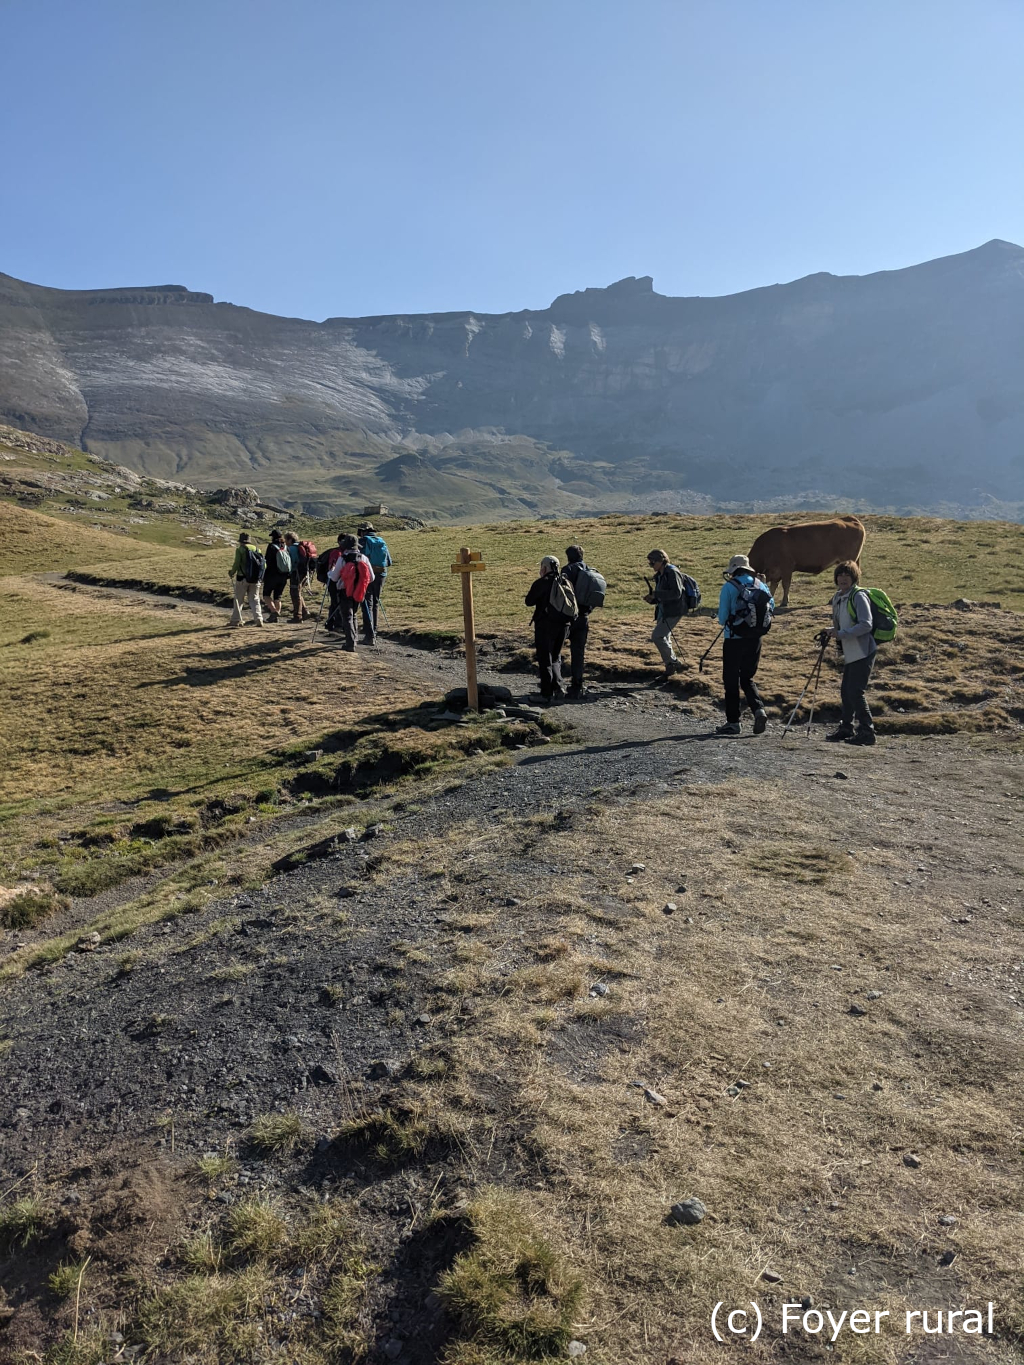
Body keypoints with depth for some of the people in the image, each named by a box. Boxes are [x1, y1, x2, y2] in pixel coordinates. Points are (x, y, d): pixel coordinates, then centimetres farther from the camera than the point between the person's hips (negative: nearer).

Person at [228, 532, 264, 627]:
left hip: (242, 577, -4)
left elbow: (237, 563, -11)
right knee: (254, 599, 8)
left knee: (239, 599, 9)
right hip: (255, 579, 4)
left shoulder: (240, 549, -6)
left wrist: (232, 573, 6)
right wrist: (259, 576, 14)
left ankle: (235, 620, 14)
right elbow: (262, 563, 5)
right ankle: (258, 619, -4)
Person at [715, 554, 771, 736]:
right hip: (755, 639, 5)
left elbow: (722, 617, -8)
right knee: (747, 678, 18)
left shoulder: (729, 587, -9)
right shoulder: (760, 585, 4)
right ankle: (759, 709, -4)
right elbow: (771, 606, 6)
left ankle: (733, 722, 9)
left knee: (731, 680, 6)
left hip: (734, 639, -5)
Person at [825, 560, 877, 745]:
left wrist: (841, 634, -23)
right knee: (845, 691, 13)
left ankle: (867, 731, -3)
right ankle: (846, 728, 25)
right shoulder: (837, 598, 13)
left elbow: (866, 625, -22)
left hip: (863, 652, -9)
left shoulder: (858, 596, -12)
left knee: (855, 692, -10)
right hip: (850, 653, 9)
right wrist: (832, 632, 7)